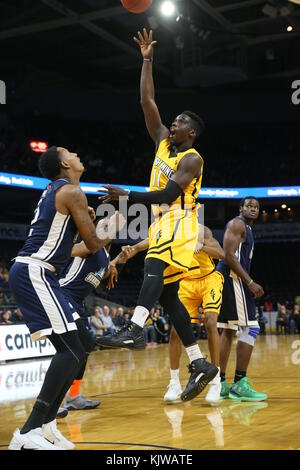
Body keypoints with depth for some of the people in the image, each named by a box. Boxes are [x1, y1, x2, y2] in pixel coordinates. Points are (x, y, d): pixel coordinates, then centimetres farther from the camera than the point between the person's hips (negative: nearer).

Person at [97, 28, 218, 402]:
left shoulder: (192, 158, -7)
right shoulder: (163, 140, 14)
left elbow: (167, 194, -20)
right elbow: (147, 100, 11)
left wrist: (126, 196, -24)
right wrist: (147, 60, 10)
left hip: (178, 224, -8)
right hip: (162, 223, 8)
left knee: (154, 265, -35)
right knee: (167, 295, 1)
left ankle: (135, 329, -54)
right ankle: (199, 364, 2)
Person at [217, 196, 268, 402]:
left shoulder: (247, 229, 25)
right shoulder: (237, 224, -7)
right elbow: (229, 256, -18)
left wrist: (249, 284, 21)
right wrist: (250, 283, -20)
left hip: (228, 280, 11)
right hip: (233, 278, -11)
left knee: (228, 331, 8)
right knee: (251, 328, -12)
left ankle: (221, 384, 10)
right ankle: (239, 385, -14)